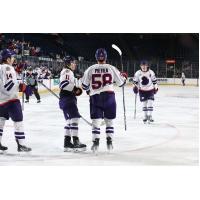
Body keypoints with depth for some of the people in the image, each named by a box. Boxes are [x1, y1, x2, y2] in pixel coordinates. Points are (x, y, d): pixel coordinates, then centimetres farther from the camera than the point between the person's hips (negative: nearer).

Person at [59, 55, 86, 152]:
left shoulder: (70, 72, 24)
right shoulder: (66, 71, -10)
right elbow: (63, 84, -25)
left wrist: (76, 90, 14)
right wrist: (75, 88, -25)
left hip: (69, 99, 11)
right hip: (67, 99, -11)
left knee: (70, 120, 13)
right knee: (74, 118, -15)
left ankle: (67, 143, 16)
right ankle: (76, 142, -17)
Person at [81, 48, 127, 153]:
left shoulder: (90, 69, -1)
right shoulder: (111, 68, -2)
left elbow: (84, 85, 3)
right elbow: (121, 82, 5)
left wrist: (88, 90, 24)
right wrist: (124, 77, 27)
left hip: (95, 97, 0)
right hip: (109, 96, 0)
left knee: (96, 121, 2)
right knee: (109, 120, 13)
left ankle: (95, 142, -7)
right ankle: (109, 142, 13)